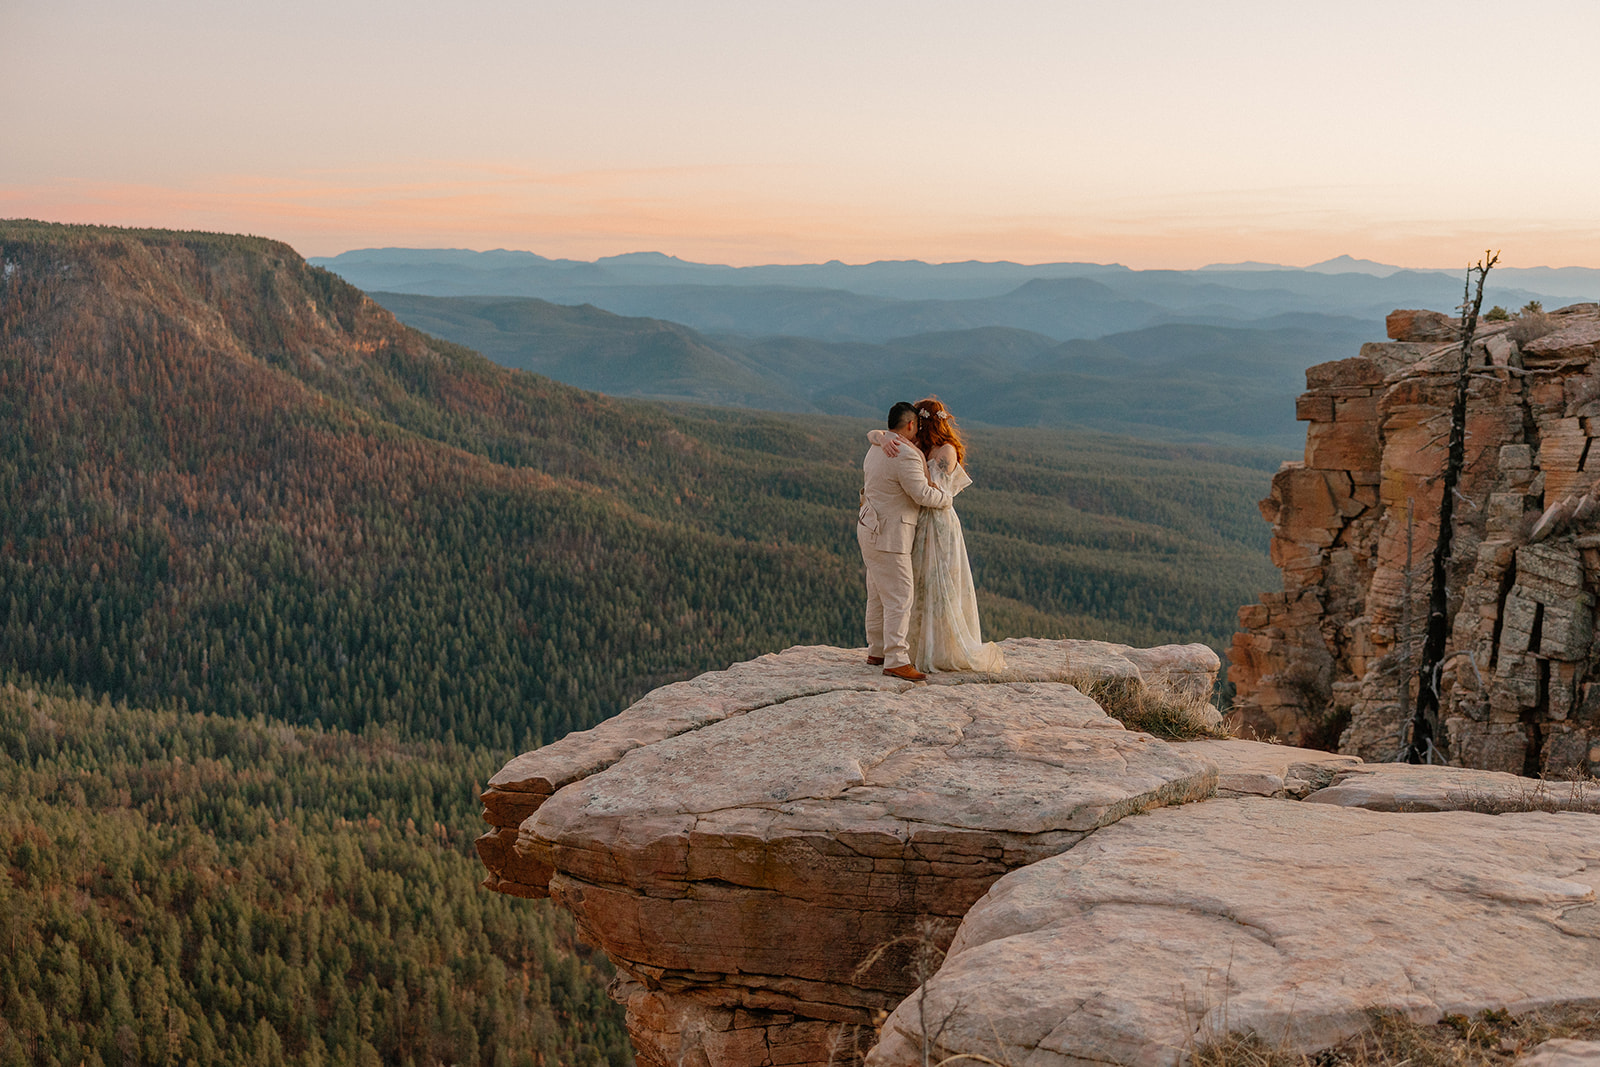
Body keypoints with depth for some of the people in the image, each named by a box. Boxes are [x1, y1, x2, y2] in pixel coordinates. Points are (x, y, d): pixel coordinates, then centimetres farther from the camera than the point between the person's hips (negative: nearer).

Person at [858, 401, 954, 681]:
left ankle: (876, 652, 24)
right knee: (899, 598, -9)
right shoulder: (905, 456, -19)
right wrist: (947, 497, -2)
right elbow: (922, 494, -19)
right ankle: (896, 661, -11)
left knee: (878, 596, 16)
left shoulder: (876, 449, 11)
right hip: (889, 536, -10)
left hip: (871, 529, 10)